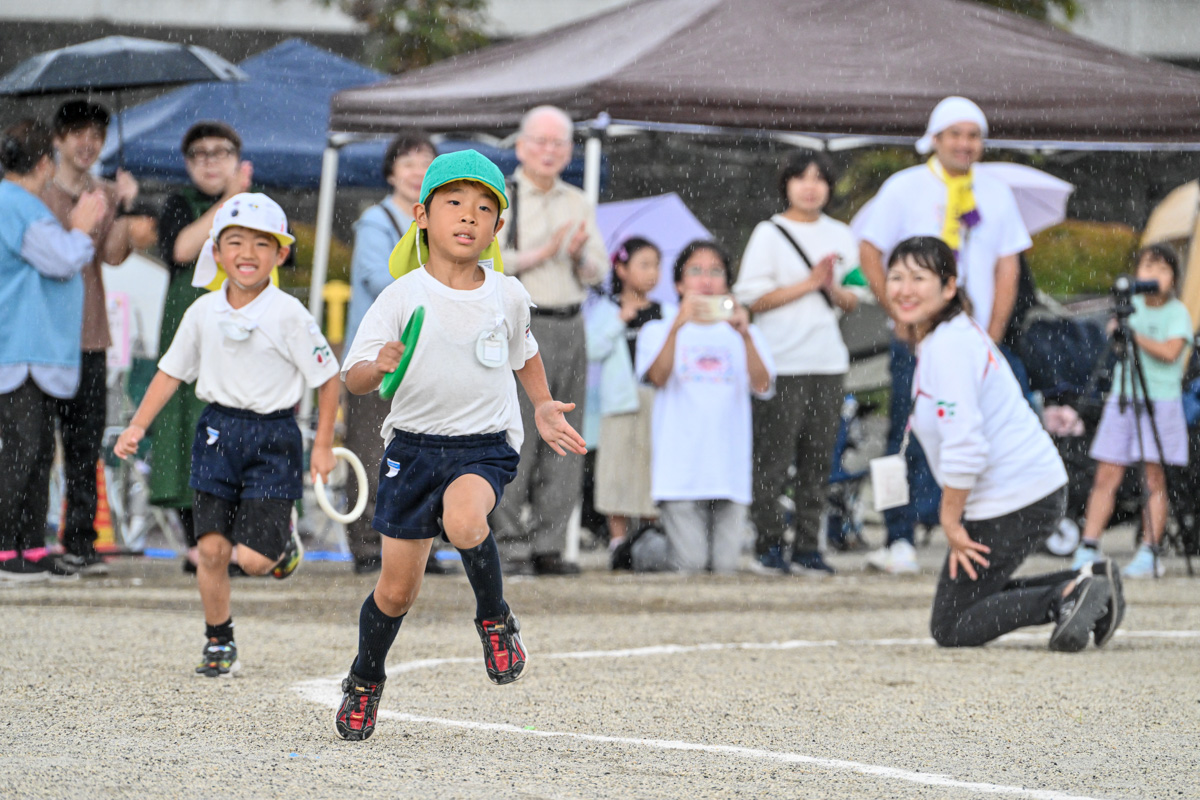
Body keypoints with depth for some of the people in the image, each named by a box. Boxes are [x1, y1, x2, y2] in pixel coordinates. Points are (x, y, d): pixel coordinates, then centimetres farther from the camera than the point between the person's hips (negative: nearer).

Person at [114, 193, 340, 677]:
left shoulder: (288, 315, -10)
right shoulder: (204, 312, 3)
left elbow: (327, 377, -3)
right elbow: (172, 372, 14)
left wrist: (323, 445, -3)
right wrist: (138, 426, 7)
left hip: (273, 439, -4)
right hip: (219, 432, 4)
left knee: (254, 559, -11)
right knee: (212, 547, -1)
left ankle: (284, 539, 25)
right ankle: (219, 642, 15)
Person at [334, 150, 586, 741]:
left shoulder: (508, 296, 0)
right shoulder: (402, 297, -8)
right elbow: (352, 379, -11)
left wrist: (543, 408, 13)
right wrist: (378, 367, -31)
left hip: (485, 445, 0)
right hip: (414, 444, 0)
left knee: (464, 521, -34)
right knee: (396, 590, 5)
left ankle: (494, 619, -7)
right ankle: (365, 681, 32)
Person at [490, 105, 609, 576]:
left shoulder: (579, 205, 18)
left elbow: (597, 273, 15)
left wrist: (579, 255, -6)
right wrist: (541, 254, -13)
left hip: (569, 329, 5)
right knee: (514, 443, -9)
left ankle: (547, 545, 6)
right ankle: (510, 543, -5)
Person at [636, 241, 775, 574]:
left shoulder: (743, 334, 15)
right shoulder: (659, 331, 10)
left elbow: (762, 385, -3)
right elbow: (658, 376, -10)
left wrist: (745, 335, -18)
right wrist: (678, 326, -22)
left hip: (729, 468, 3)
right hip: (680, 468, -3)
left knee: (725, 565, -2)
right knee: (688, 565, -10)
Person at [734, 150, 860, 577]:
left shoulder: (840, 235, 15)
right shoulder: (769, 234, 1)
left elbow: (853, 301, 16)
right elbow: (752, 298, -7)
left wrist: (835, 289, -6)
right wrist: (810, 283, -11)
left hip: (828, 361, 4)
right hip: (781, 361, -4)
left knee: (818, 459, 4)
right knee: (774, 457, -5)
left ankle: (807, 546, 9)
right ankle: (769, 545, 2)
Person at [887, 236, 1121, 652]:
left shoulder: (948, 347, -18)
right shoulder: (956, 336, 14)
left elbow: (964, 446, -26)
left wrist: (951, 522, -18)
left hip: (1012, 502, -10)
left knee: (951, 628, -3)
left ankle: (1067, 597, -12)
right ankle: (1088, 583, 11)